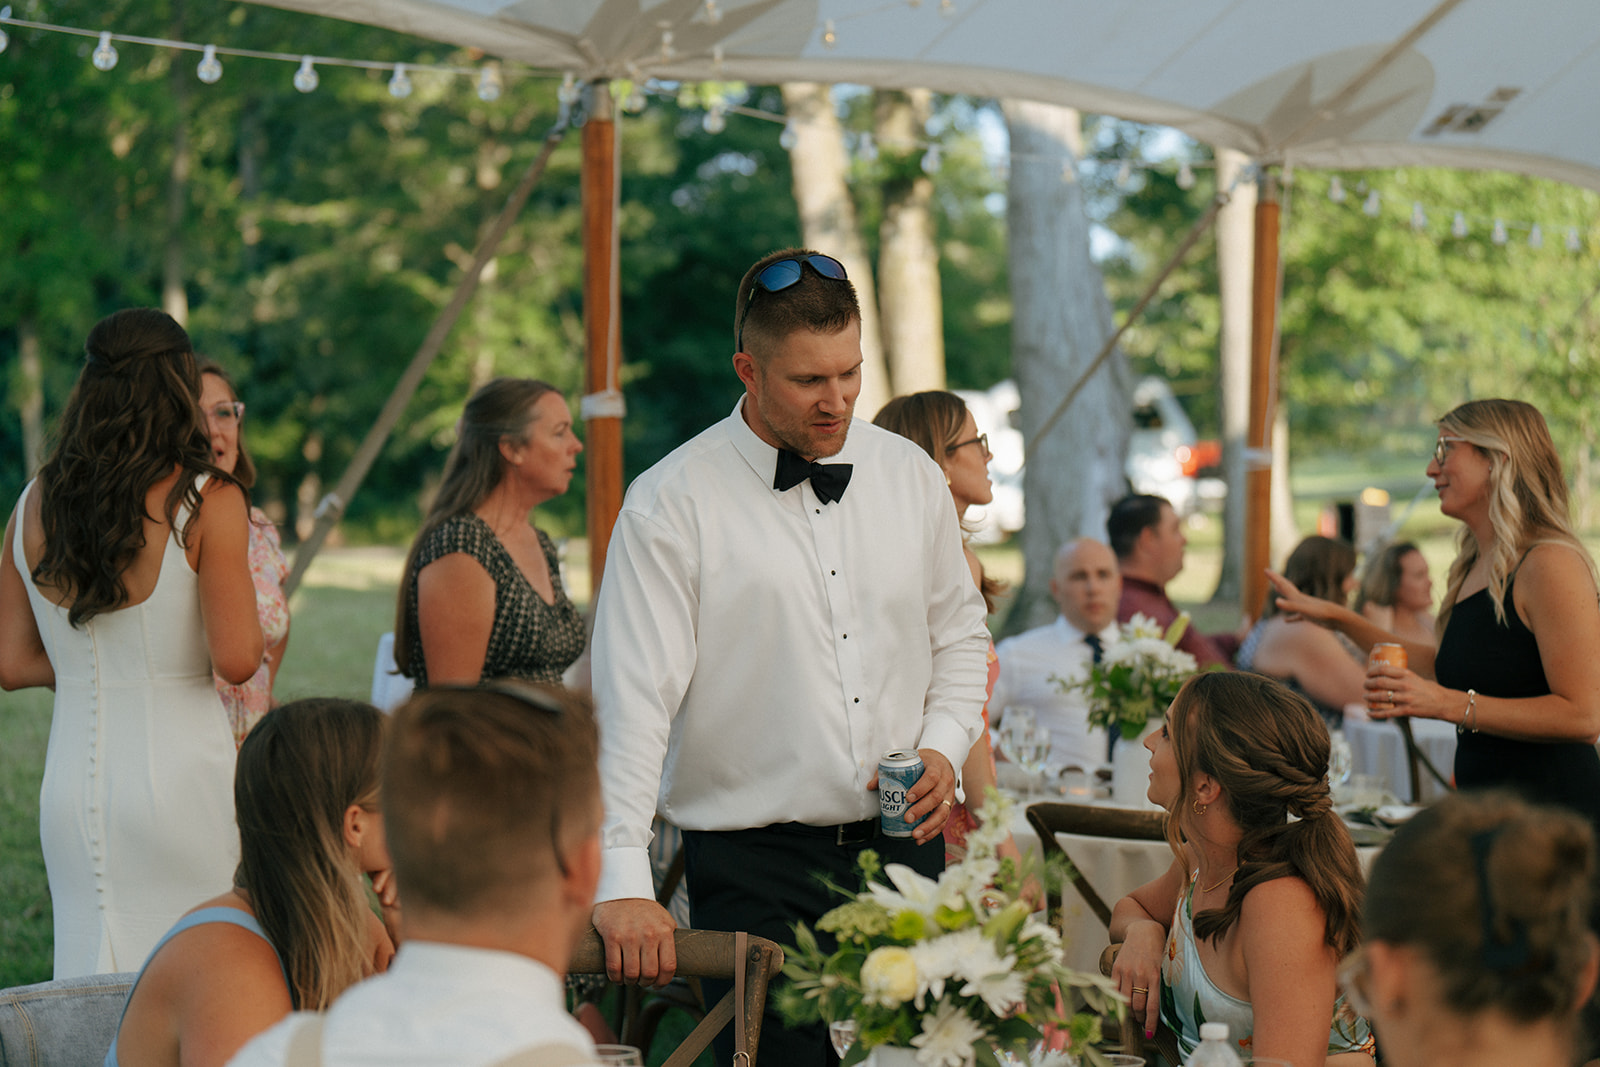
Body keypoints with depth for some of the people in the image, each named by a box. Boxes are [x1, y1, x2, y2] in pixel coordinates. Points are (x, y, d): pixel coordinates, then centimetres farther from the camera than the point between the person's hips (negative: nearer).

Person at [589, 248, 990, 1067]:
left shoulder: (910, 477, 6)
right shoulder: (671, 503, -9)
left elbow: (959, 633, 20)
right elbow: (632, 701, -14)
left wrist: (944, 746, 0)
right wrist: (622, 883, -22)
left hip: (902, 844, 4)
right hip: (754, 868, -4)